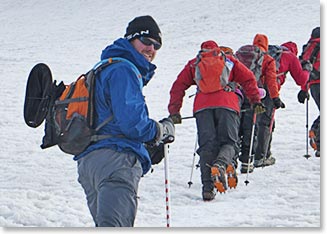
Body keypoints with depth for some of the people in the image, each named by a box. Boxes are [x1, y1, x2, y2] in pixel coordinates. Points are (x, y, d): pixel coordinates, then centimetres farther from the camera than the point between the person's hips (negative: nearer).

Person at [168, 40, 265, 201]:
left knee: (207, 145, -1)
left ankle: (208, 187, -17)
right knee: (228, 142, 3)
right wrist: (256, 101, 20)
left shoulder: (194, 64, 28)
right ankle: (221, 164, -33)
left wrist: (174, 111, 21)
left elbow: (178, 86, 20)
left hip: (202, 106, 1)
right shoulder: (228, 59, 28)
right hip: (227, 103, 0)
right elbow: (248, 78, 18)